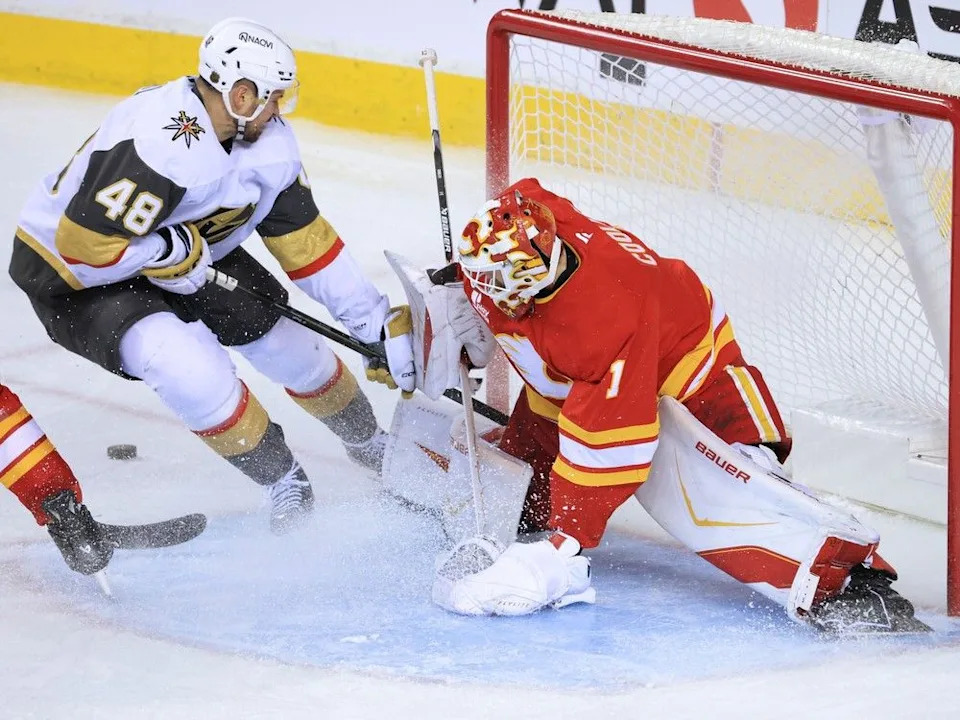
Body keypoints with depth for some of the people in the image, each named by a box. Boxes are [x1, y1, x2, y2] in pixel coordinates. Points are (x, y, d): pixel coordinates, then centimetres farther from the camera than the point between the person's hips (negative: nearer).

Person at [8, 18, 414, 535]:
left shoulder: (268, 142, -10)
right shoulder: (162, 147, -38)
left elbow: (306, 240, -2)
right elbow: (83, 243, -37)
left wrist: (379, 323, -4)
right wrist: (175, 252, -25)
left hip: (182, 248, 8)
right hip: (68, 273, -8)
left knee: (279, 330, 6)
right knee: (187, 362, -28)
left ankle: (370, 444, 32)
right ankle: (283, 482, -7)